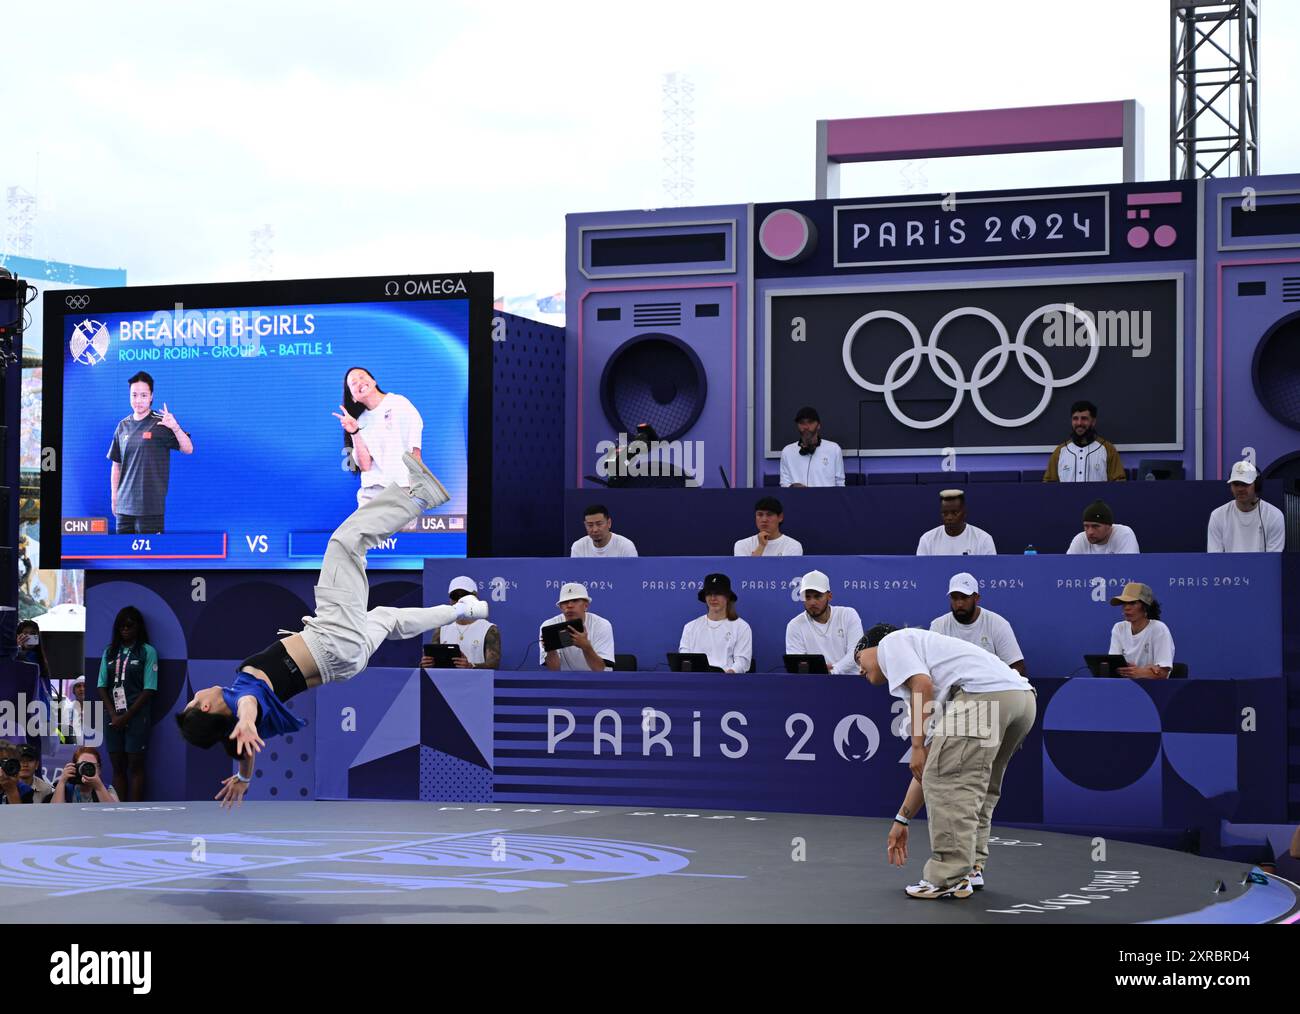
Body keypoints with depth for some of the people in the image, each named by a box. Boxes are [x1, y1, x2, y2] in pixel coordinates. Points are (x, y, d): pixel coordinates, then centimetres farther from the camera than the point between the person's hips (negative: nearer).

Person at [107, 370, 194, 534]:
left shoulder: (161, 424, -3)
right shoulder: (123, 426, 10)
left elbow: (188, 449, -12)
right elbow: (116, 465, 17)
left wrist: (175, 427, -29)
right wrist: (114, 496, 13)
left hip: (151, 505, -4)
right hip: (125, 504, 5)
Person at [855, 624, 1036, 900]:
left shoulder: (891, 642, 16)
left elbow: (923, 683, -6)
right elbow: (925, 770, 36)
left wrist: (917, 747, -3)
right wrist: (902, 819, 38)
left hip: (984, 691, -10)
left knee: (946, 780, -5)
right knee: (975, 785, 23)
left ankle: (950, 879, -4)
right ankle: (971, 869, 23)